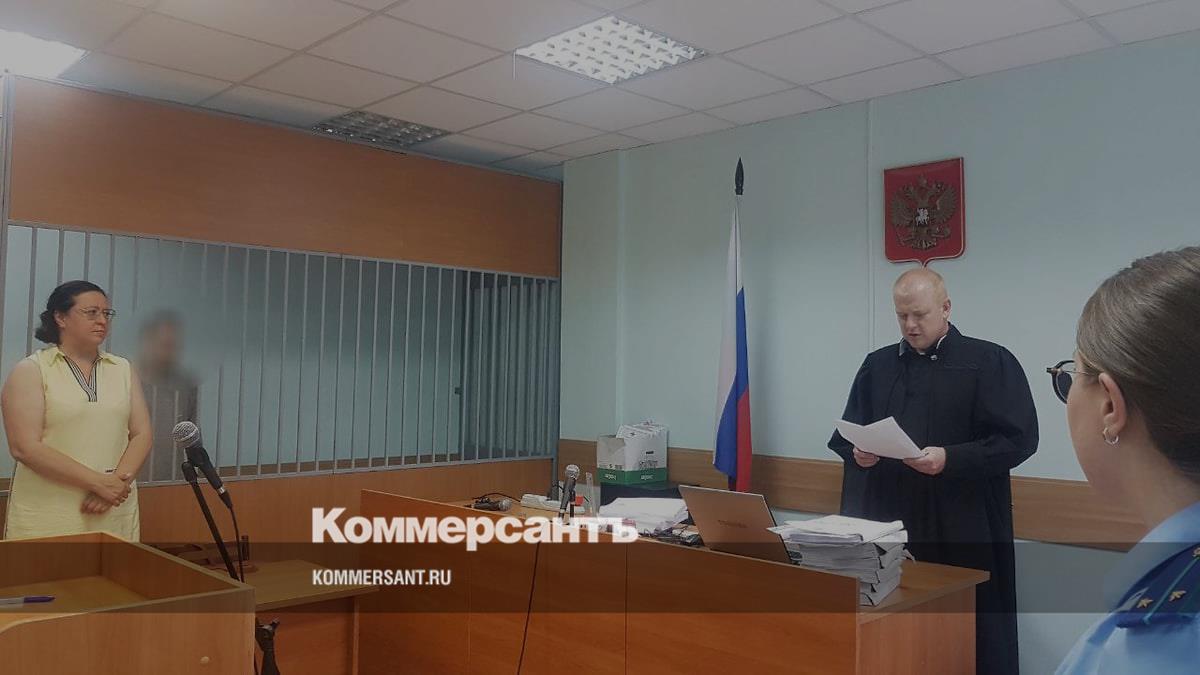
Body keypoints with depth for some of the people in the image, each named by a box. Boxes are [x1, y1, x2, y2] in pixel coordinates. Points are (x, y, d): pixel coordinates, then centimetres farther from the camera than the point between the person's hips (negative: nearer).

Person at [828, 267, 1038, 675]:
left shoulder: (990, 362, -2)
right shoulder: (877, 365, 11)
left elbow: (1019, 439, -8)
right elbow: (846, 434, 14)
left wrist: (950, 459, -20)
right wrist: (857, 453, -8)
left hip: (961, 530, -3)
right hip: (886, 524, 4)